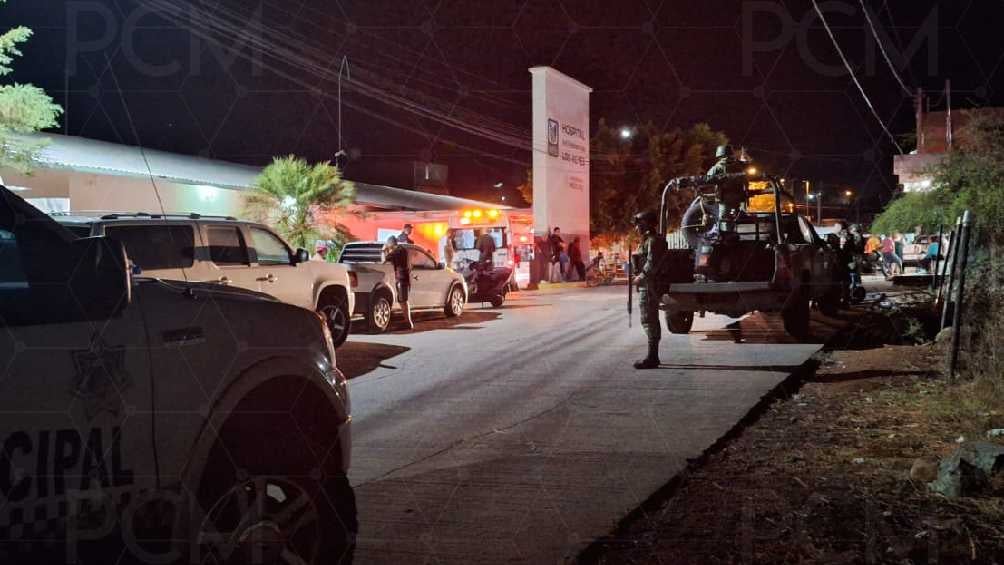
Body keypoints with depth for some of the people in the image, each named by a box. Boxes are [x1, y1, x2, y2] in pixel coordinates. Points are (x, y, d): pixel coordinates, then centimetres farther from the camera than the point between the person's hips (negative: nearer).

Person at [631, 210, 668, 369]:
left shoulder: (653, 241, -15)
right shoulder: (649, 240, 17)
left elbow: (652, 264, -23)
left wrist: (641, 277, -17)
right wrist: (640, 277, 13)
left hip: (649, 286, -11)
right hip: (648, 286, 11)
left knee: (649, 320, -9)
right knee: (652, 321, 15)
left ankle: (652, 358, -8)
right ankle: (653, 356, 22)